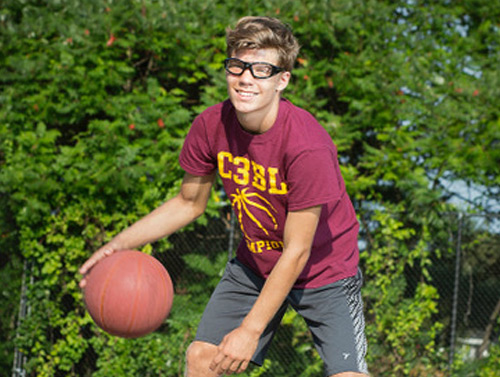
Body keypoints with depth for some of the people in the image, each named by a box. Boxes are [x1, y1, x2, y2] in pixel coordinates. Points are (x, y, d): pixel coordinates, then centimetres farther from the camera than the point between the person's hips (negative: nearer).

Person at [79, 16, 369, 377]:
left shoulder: (308, 145, -31)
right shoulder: (211, 125, -15)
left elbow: (296, 252, -25)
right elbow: (189, 203, 3)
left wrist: (250, 330, -24)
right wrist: (121, 243, -11)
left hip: (324, 271, -4)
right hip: (255, 263, 5)